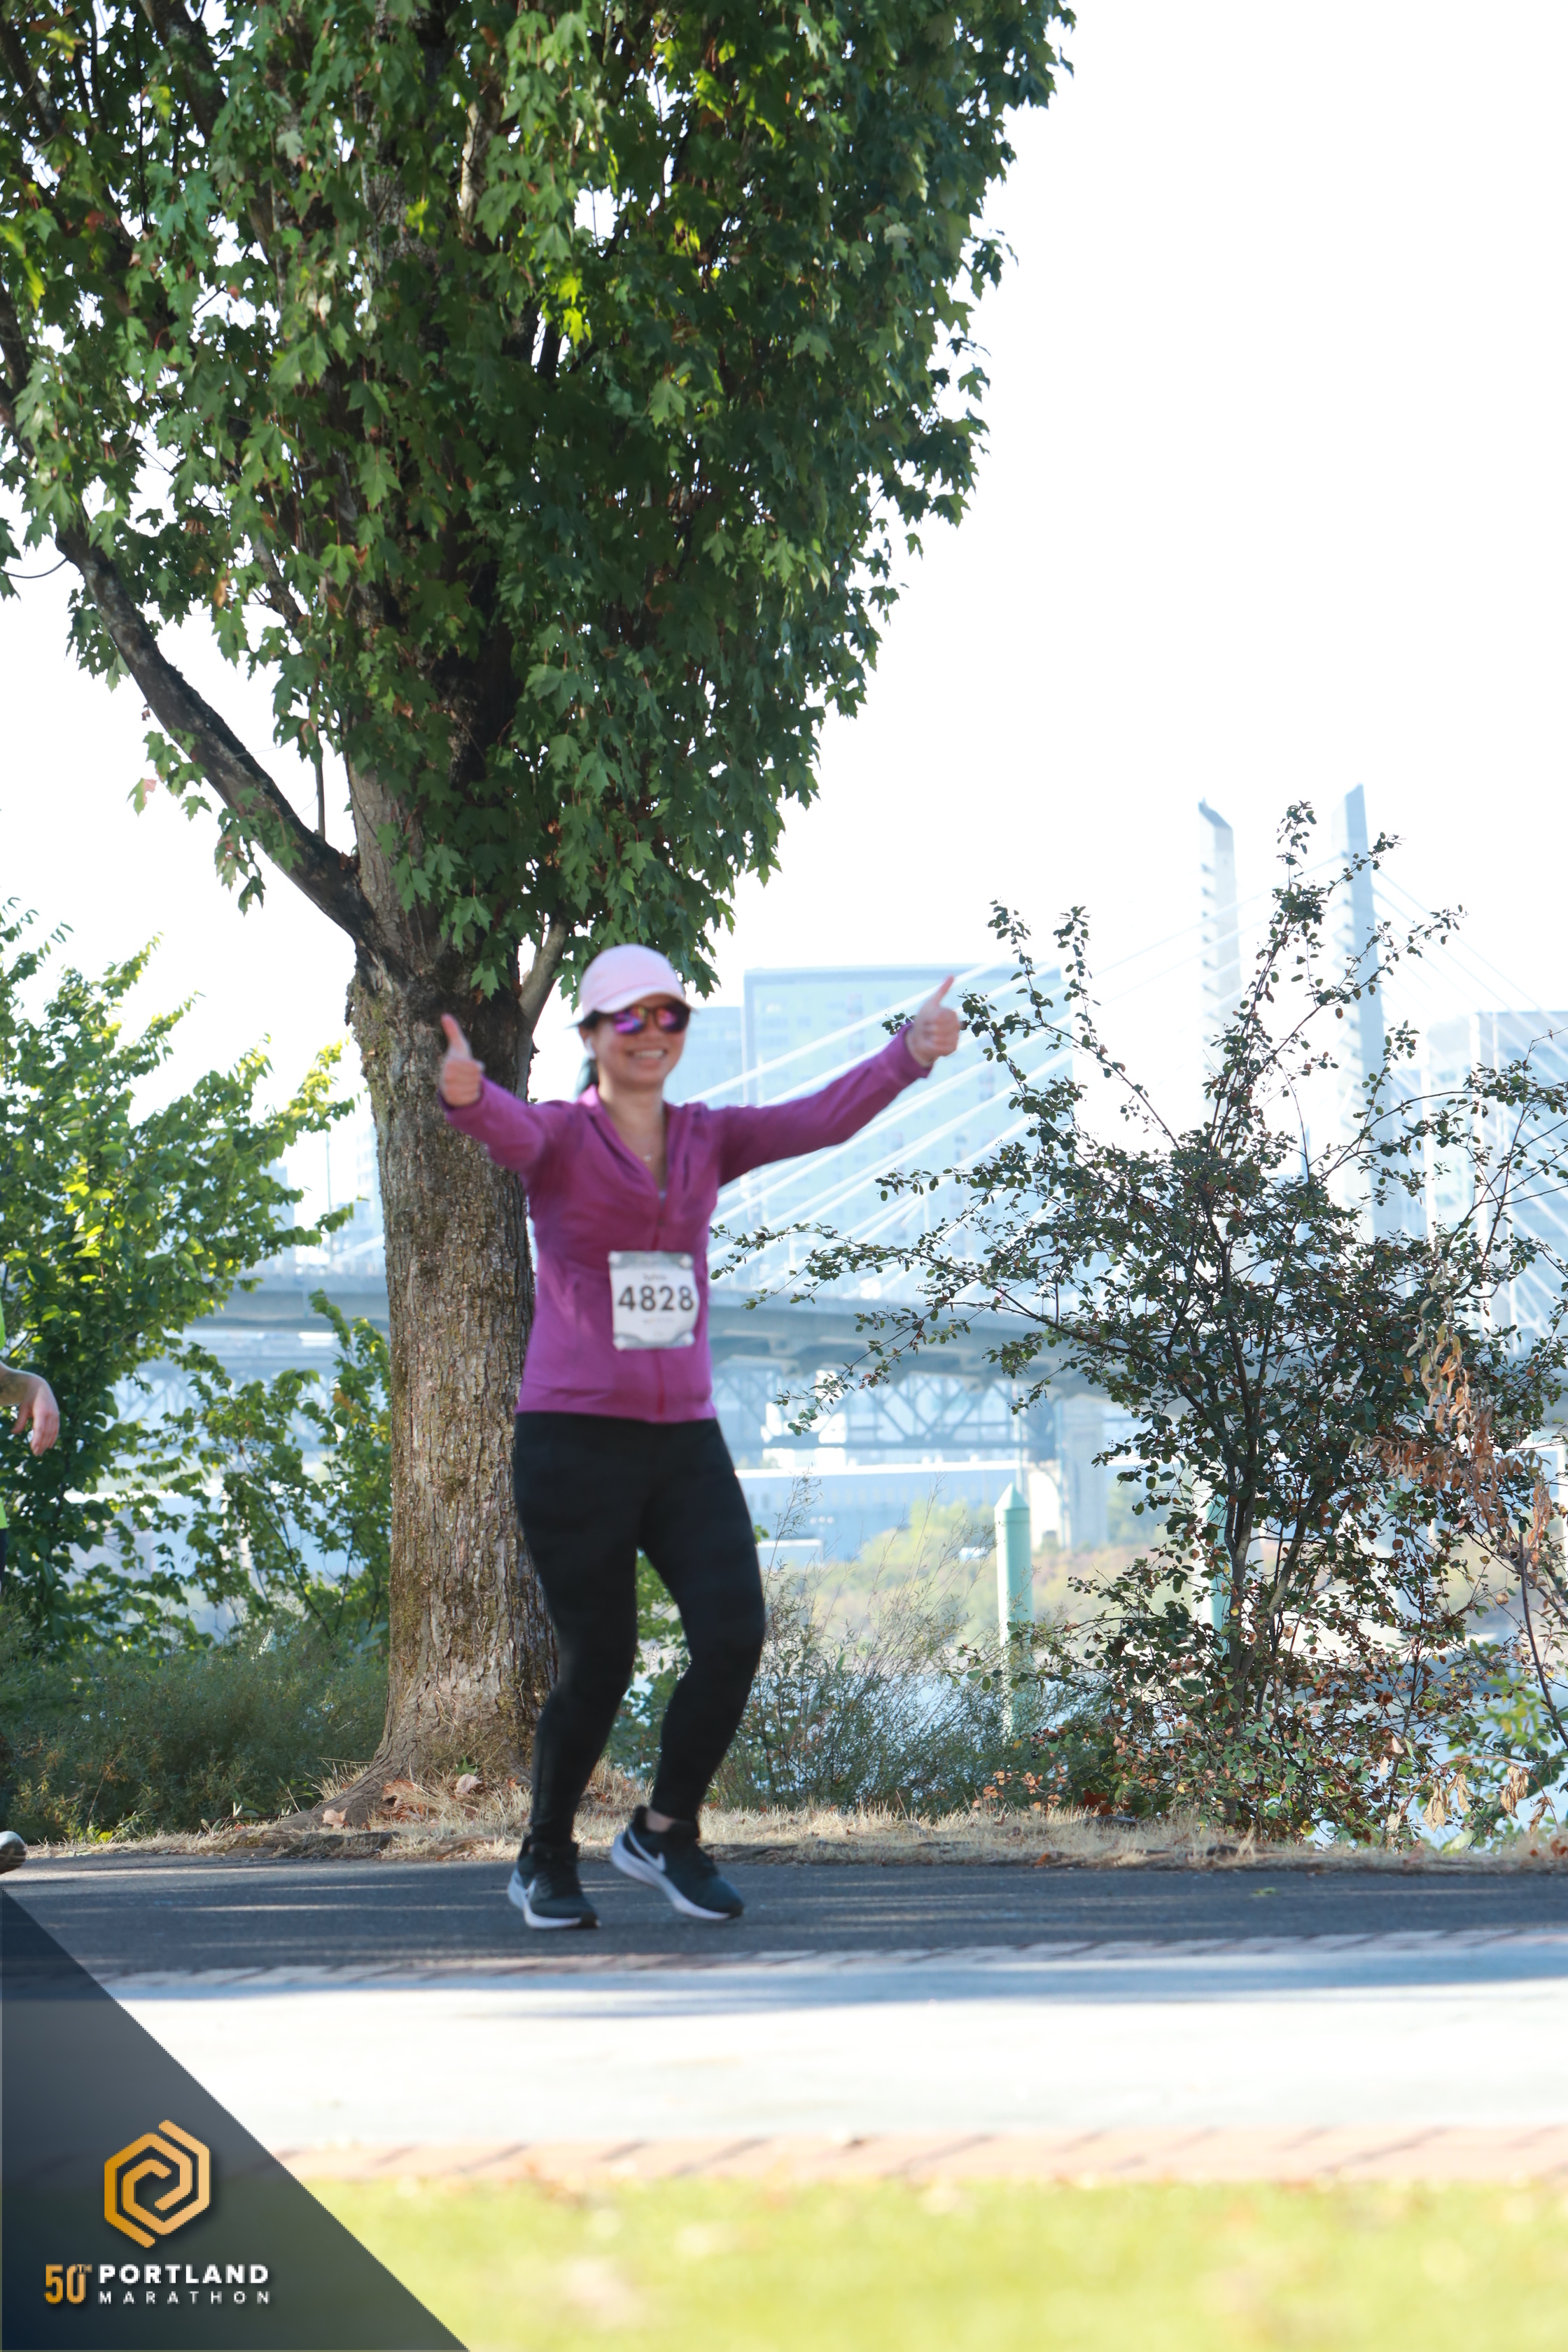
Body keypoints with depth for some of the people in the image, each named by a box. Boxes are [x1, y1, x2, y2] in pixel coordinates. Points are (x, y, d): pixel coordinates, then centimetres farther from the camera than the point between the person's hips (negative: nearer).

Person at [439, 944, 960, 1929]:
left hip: (685, 1438, 4)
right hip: (575, 1436, -4)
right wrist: (465, 1093, -51)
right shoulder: (557, 1138, -3)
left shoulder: (710, 1139, 9)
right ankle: (547, 1861, 21)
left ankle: (664, 1831, 11)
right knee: (600, 1664, -1)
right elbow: (506, 1127, -26)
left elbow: (822, 1119, -5)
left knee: (735, 1636, -10)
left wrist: (911, 1054, -22)